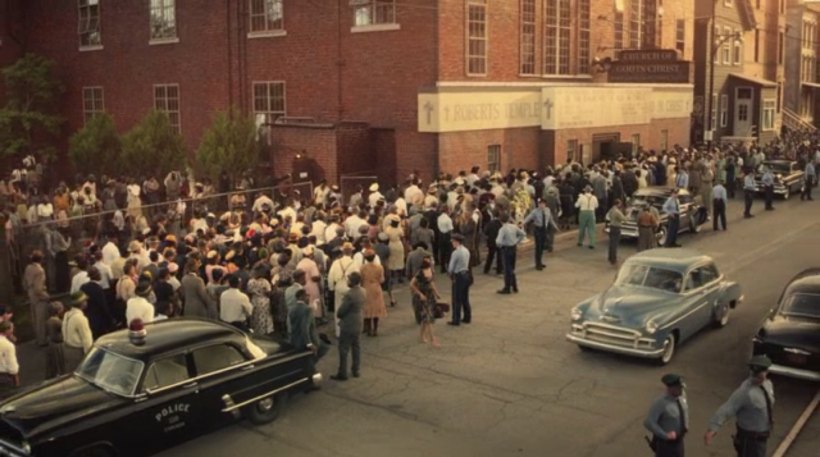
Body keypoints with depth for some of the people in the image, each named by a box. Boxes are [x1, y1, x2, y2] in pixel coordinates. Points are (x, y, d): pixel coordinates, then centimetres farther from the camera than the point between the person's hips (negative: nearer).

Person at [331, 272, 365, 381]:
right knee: (356, 347, 18)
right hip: (358, 324, 8)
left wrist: (338, 315, 1)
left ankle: (342, 373, 8)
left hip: (348, 325, -8)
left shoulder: (349, 294, -27)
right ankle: (356, 370, 26)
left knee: (344, 349, 2)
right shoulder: (362, 291, 0)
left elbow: (340, 311, -20)